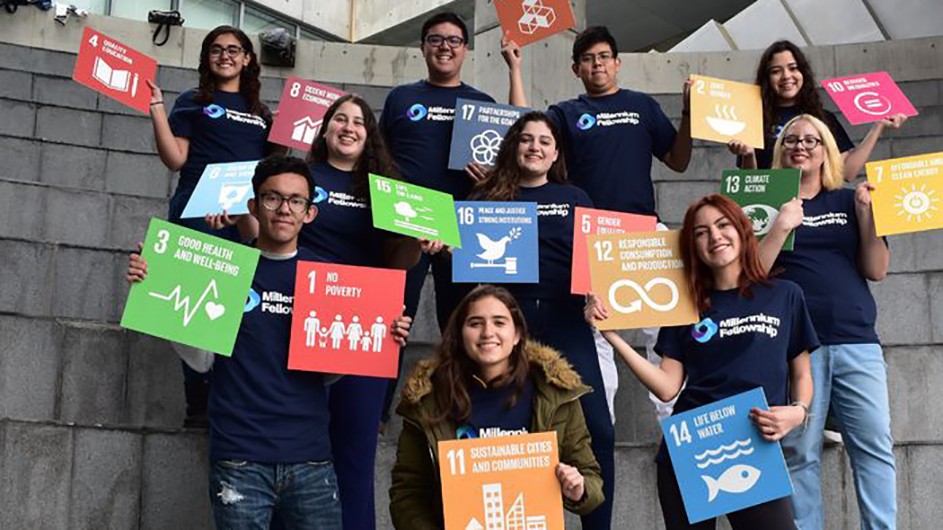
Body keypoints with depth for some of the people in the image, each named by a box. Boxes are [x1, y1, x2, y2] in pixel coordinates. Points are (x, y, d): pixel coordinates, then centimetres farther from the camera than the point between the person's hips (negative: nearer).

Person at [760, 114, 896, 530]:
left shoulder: (849, 201, 14)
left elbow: (876, 270, 7)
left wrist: (866, 211, -3)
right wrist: (782, 227, -15)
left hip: (857, 342, 2)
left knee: (875, 447, -2)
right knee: (799, 452, -2)